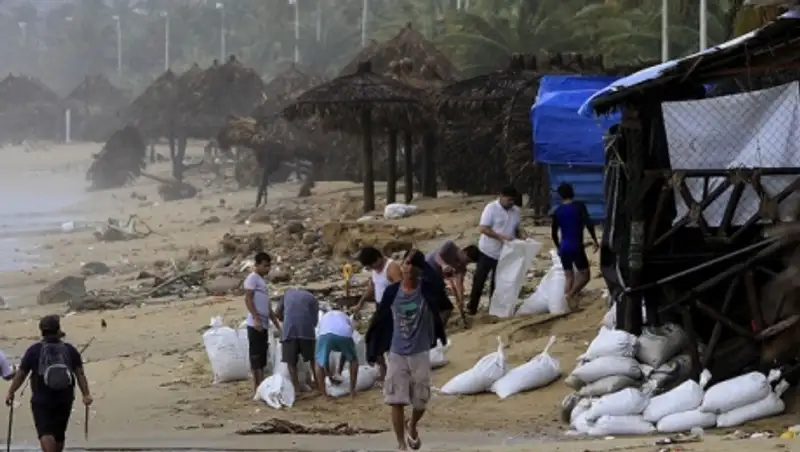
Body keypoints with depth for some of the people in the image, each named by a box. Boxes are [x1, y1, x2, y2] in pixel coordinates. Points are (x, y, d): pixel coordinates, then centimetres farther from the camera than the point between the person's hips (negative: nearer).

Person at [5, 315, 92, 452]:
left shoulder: (34, 351, -3)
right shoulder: (70, 350, 4)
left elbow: (21, 374, 0)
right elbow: (80, 374, -4)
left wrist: (11, 393, 10)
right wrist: (86, 394, -6)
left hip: (41, 401, -3)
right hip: (64, 400, 3)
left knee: (45, 433, -10)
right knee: (59, 434, 16)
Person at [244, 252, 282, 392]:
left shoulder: (262, 281, 22)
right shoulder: (252, 278, -5)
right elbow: (248, 299, -15)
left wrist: (277, 324, 24)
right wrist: (256, 319, -23)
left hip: (264, 325, 9)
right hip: (255, 324, -9)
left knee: (262, 355, 9)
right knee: (256, 354, -9)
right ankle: (258, 386, -12)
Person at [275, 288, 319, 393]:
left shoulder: (288, 293, 28)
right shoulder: (312, 298, 23)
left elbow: (277, 313, 25)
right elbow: (315, 321, 17)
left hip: (289, 330, 0)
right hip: (307, 329, 0)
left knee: (291, 362, 5)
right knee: (313, 358, 18)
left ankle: (297, 387, -1)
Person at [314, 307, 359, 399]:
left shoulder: (324, 317, 42)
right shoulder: (346, 318, 42)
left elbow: (324, 353, 40)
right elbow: (345, 351, 42)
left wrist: (329, 375, 45)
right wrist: (339, 373, 48)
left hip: (326, 334, -1)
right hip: (344, 334, 1)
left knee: (319, 363, 23)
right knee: (353, 359, 30)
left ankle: (323, 394, 11)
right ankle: (352, 391, 25)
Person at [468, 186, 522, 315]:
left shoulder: (516, 211, 3)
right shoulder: (491, 208, -14)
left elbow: (517, 229, 16)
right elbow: (483, 228, -21)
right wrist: (502, 237, -30)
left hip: (504, 254, 5)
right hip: (488, 252, -5)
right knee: (479, 280, 2)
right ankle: (472, 308, 12)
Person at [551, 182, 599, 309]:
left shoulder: (557, 211, 6)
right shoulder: (579, 206, -5)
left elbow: (554, 233, 10)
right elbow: (588, 224, -16)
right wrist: (595, 239, -6)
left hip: (564, 248, 4)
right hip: (577, 247, -4)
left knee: (569, 276, 12)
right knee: (584, 275, 3)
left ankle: (570, 304, 6)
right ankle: (571, 294, -20)